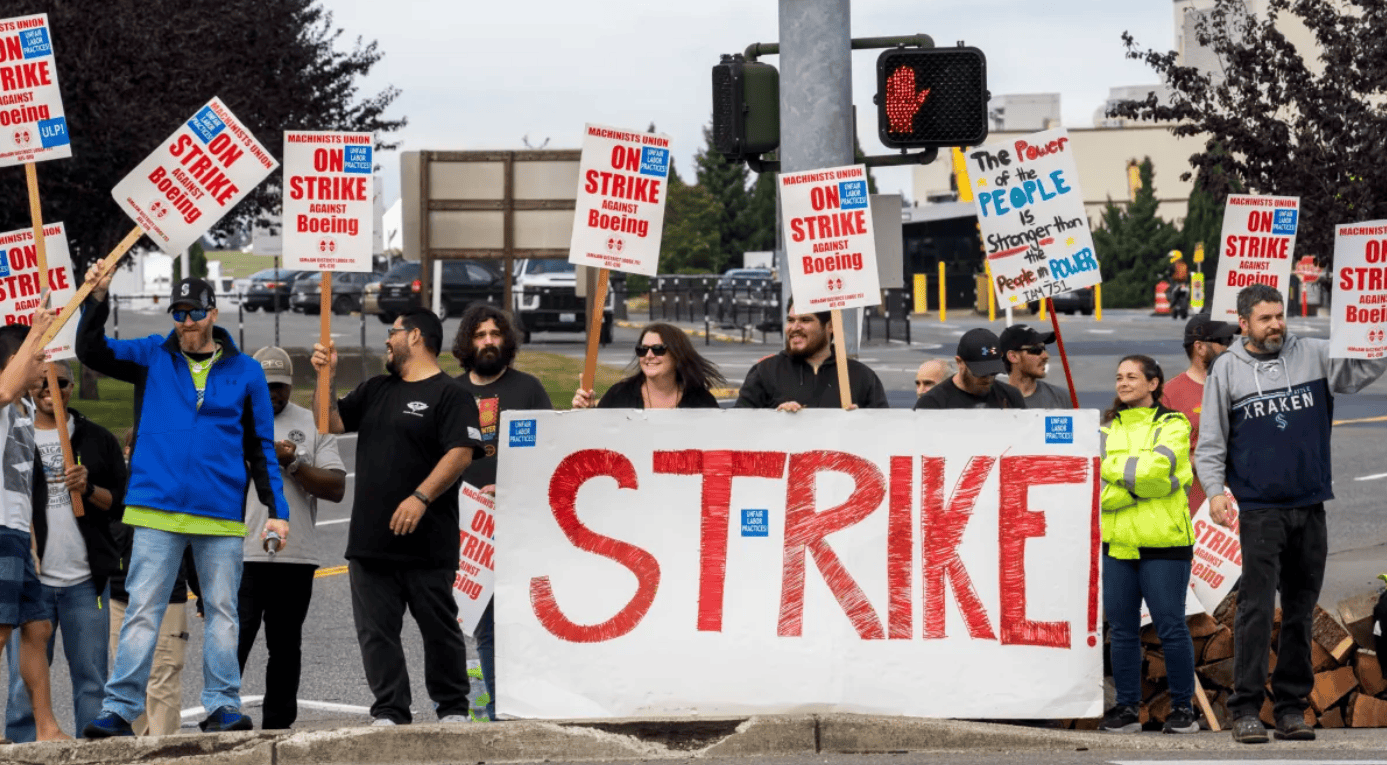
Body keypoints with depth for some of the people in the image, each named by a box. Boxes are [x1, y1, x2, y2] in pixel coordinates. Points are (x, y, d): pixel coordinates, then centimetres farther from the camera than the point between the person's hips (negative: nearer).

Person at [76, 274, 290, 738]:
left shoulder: (245, 372, 9)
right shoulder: (152, 357, 10)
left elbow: (262, 449, 11)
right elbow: (92, 352, 1)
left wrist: (277, 510, 4)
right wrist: (97, 301, -15)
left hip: (222, 516, 1)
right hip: (157, 512, -1)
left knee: (222, 611, 4)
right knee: (142, 611, -4)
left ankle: (222, 706, 9)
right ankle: (120, 708, -5)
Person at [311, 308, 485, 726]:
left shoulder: (450, 395, -4)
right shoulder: (376, 390, 20)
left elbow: (461, 453, -15)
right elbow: (333, 422, 20)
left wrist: (421, 497, -24)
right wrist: (326, 376, 7)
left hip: (427, 543, -7)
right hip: (371, 539, 7)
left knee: (439, 628, 2)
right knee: (376, 631, 2)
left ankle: (453, 708, 13)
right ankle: (390, 713, 6)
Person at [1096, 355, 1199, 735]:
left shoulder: (1172, 426, 3)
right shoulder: (1107, 429, 16)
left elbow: (1156, 467, -15)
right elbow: (1096, 489, 4)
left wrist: (1112, 466, -6)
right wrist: (1142, 482, -10)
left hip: (1162, 544, -4)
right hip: (1116, 543, 4)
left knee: (1171, 628, -4)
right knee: (1121, 630, 4)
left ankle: (1182, 708, 5)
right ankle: (1127, 708, 11)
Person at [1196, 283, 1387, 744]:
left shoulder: (1315, 357, 7)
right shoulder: (1227, 370, 3)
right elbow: (1210, 443, 3)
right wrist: (1215, 490, -11)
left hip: (1310, 507, 3)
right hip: (1259, 510, -3)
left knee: (1301, 612, 7)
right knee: (1256, 608, -9)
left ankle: (1291, 707, 13)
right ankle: (1246, 709, -6)